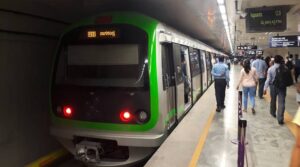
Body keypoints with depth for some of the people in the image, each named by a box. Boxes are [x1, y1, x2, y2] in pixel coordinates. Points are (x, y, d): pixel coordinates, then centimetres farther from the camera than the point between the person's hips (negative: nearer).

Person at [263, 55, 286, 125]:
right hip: (282, 86, -1)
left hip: (273, 86, 1)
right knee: (281, 102, -1)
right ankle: (280, 119, -5)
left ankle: (273, 113, 42)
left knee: (273, 100, 21)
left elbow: (268, 79, -10)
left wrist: (265, 88, -6)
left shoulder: (270, 69, -9)